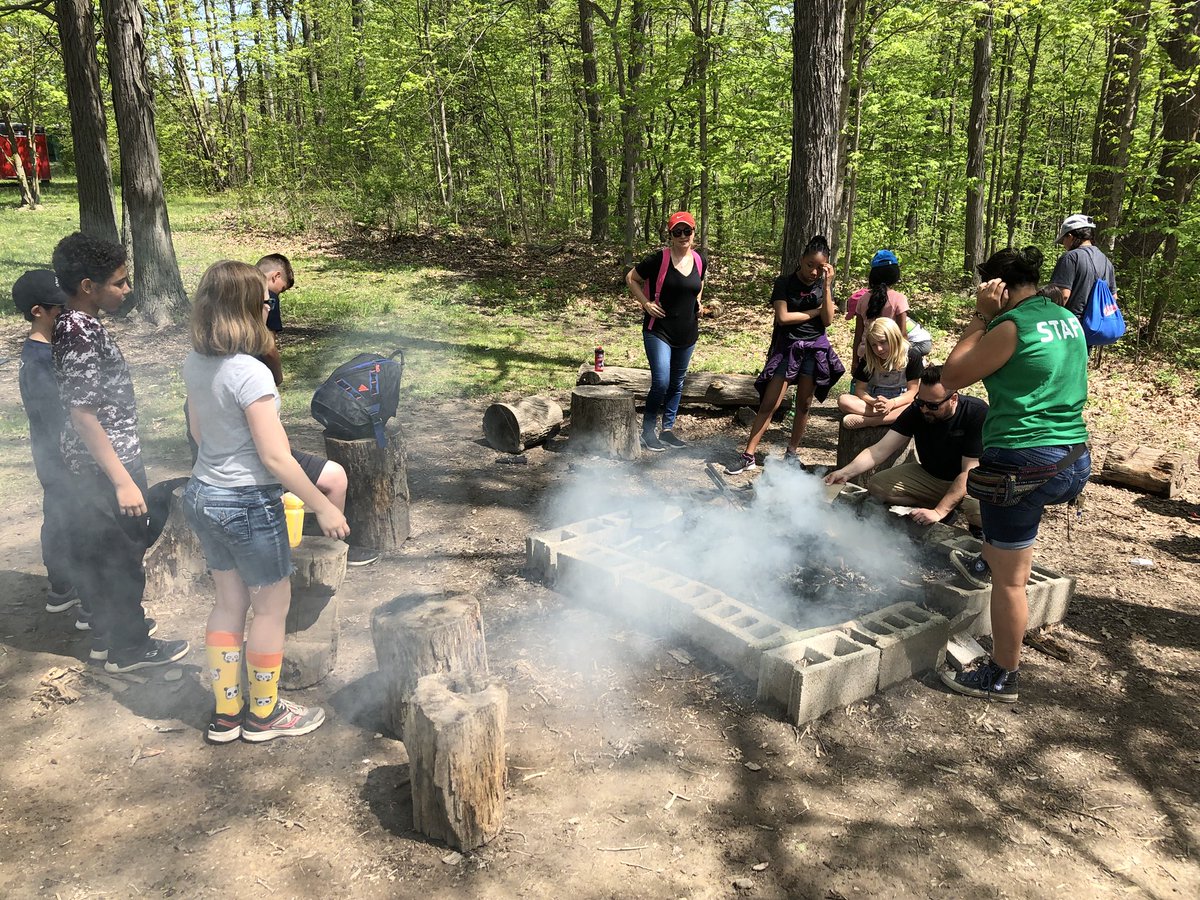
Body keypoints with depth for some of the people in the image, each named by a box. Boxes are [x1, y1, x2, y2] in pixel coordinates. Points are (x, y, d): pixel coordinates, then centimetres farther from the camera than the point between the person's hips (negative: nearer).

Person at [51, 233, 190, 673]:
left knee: (95, 550, 20)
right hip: (106, 468, -10)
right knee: (122, 556, 4)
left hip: (92, 466, 10)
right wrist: (123, 481, -25)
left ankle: (107, 630, 35)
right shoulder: (81, 334, -23)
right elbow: (83, 415, -26)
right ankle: (128, 646, 19)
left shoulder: (75, 324, 6)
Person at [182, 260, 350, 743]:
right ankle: (263, 713, 26)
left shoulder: (195, 363, 1)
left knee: (229, 602, 20)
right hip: (247, 504, -8)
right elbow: (275, 457, -23)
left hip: (202, 497, 8)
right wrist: (323, 507, -14)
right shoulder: (250, 373, -25)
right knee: (272, 605, 11)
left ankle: (226, 712, 31)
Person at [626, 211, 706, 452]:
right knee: (661, 382, -15)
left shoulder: (700, 260, 4)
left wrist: (697, 301, 10)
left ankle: (668, 429, 26)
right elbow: (631, 278, -3)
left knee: (677, 383, 13)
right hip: (659, 331, -6)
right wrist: (646, 303, -11)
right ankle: (648, 431, 2)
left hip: (687, 333, 6)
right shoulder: (659, 260, -13)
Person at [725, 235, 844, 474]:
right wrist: (815, 312, -7)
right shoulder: (784, 283, -4)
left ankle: (792, 453, 22)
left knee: (804, 405, 8)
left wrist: (827, 286, -12)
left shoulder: (824, 285, 4)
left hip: (815, 349, 3)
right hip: (787, 348, -3)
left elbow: (827, 320, -5)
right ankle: (748, 456, -6)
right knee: (769, 404, -8)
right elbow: (782, 317, -14)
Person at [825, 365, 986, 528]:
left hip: (966, 484, -4)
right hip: (929, 475, 5)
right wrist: (845, 473, -32)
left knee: (982, 513, -37)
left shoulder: (977, 415, -26)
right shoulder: (916, 411, -13)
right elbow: (880, 450, -16)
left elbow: (969, 472, -27)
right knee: (877, 485, -15)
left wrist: (938, 512, -35)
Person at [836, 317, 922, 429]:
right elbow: (860, 389, -1)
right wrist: (873, 402, -24)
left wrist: (891, 403, -27)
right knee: (843, 400, -26)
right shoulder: (868, 359, -2)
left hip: (900, 403, -2)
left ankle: (864, 421, -38)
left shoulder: (911, 356, -7)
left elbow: (912, 391, -9)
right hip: (874, 403, 2)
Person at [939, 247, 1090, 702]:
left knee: (1010, 578, 3)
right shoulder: (1070, 320, 10)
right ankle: (986, 562, 61)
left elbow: (951, 377, -7)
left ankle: (1001, 677, 15)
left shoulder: (1013, 326, -15)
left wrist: (982, 316, -3)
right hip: (1075, 460, 9)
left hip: (1024, 464, -9)